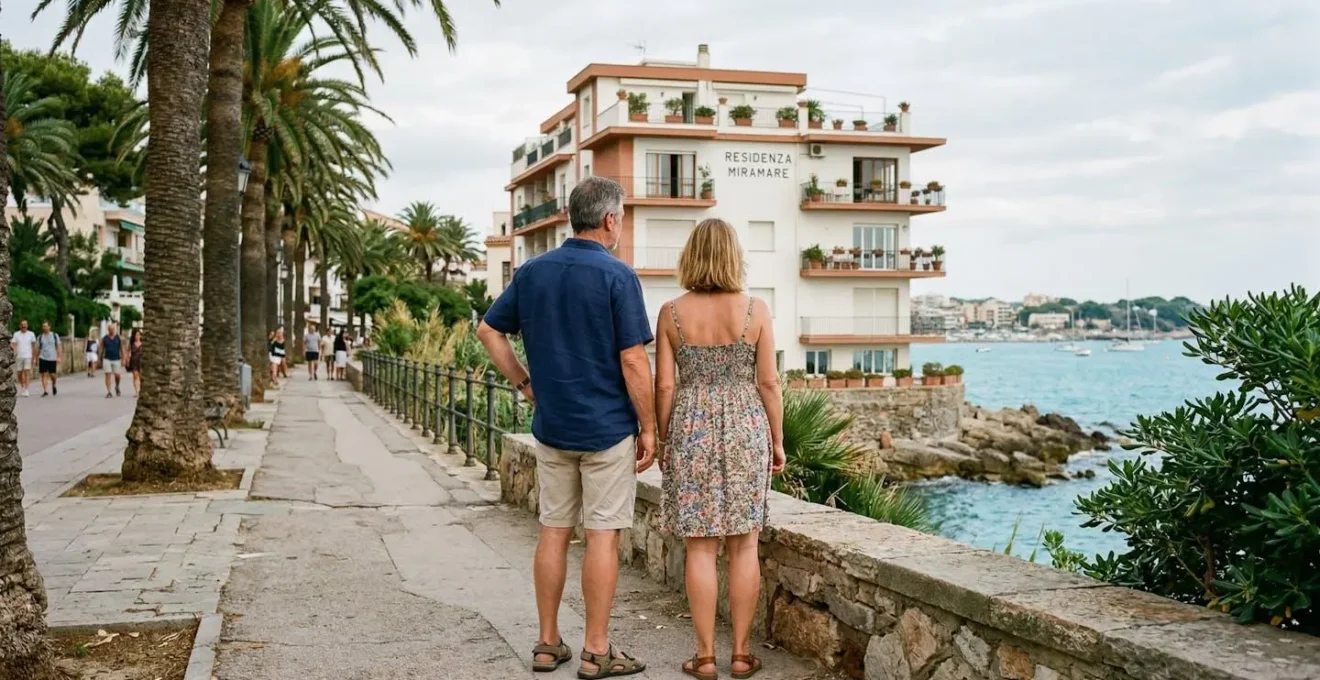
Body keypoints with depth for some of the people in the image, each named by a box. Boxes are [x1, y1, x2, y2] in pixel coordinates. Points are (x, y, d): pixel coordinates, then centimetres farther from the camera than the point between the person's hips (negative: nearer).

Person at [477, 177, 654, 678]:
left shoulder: (532, 272, 5)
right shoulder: (617, 276, -13)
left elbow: (488, 331, 11)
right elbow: (633, 361, -14)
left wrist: (525, 383, 13)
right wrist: (648, 428, -6)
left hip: (551, 428, 5)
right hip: (608, 428, -5)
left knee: (554, 532, 12)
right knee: (602, 535, 1)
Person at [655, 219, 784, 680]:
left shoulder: (671, 313, -4)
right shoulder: (755, 310, -4)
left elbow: (664, 385, -3)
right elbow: (769, 383, -3)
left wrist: (664, 440, 8)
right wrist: (777, 440, 7)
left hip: (692, 430, 0)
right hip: (746, 427, 0)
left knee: (700, 547, 4)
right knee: (744, 545, 7)